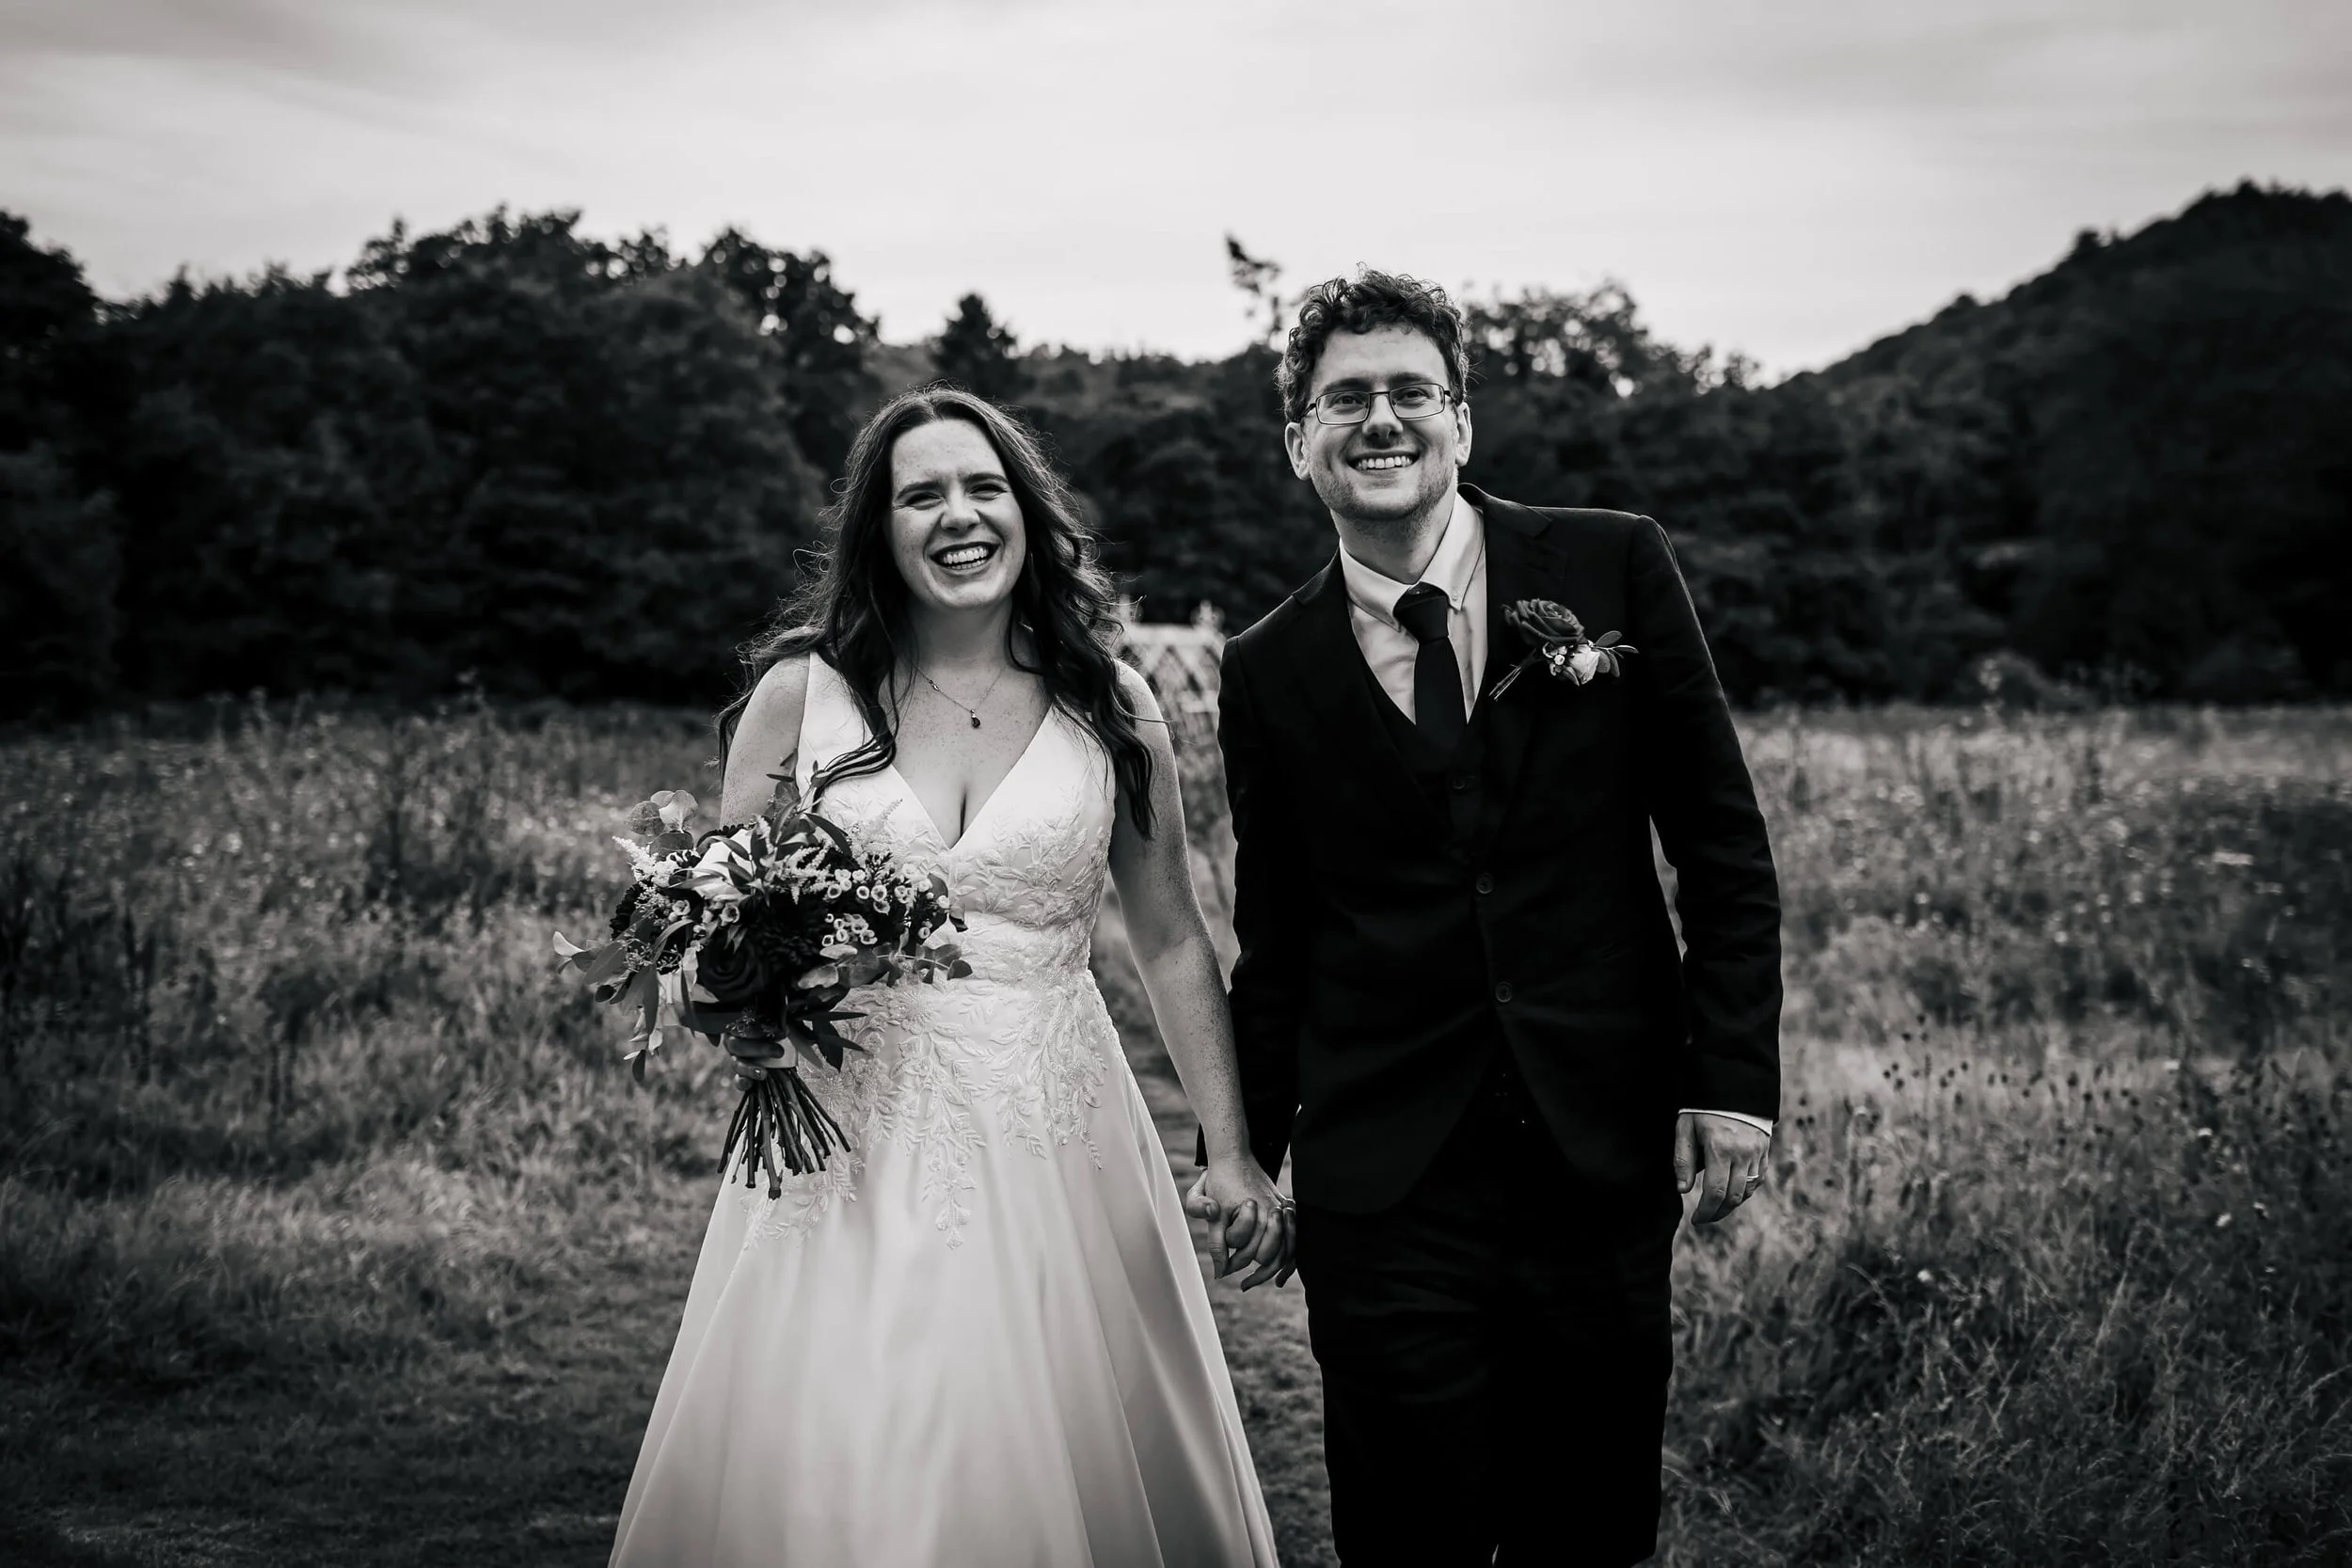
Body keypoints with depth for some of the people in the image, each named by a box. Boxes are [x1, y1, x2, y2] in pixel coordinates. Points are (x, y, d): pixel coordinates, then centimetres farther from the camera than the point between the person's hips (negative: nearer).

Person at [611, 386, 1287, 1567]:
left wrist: (1231, 1154, 7)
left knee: (1059, 1472, 3)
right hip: (847, 1147, 0)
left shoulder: (1112, 709, 4)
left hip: (1049, 1146, 1)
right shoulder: (801, 693, 2)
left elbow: (1171, 945, 9)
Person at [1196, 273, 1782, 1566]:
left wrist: (1734, 1072, -3)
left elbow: (1722, 838, 3)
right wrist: (1244, 1149, 12)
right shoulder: (1270, 669, 4)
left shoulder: (1614, 568, 1)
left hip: (1603, 1151, 0)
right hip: (1383, 1185, 0)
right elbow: (1275, 936, 11)